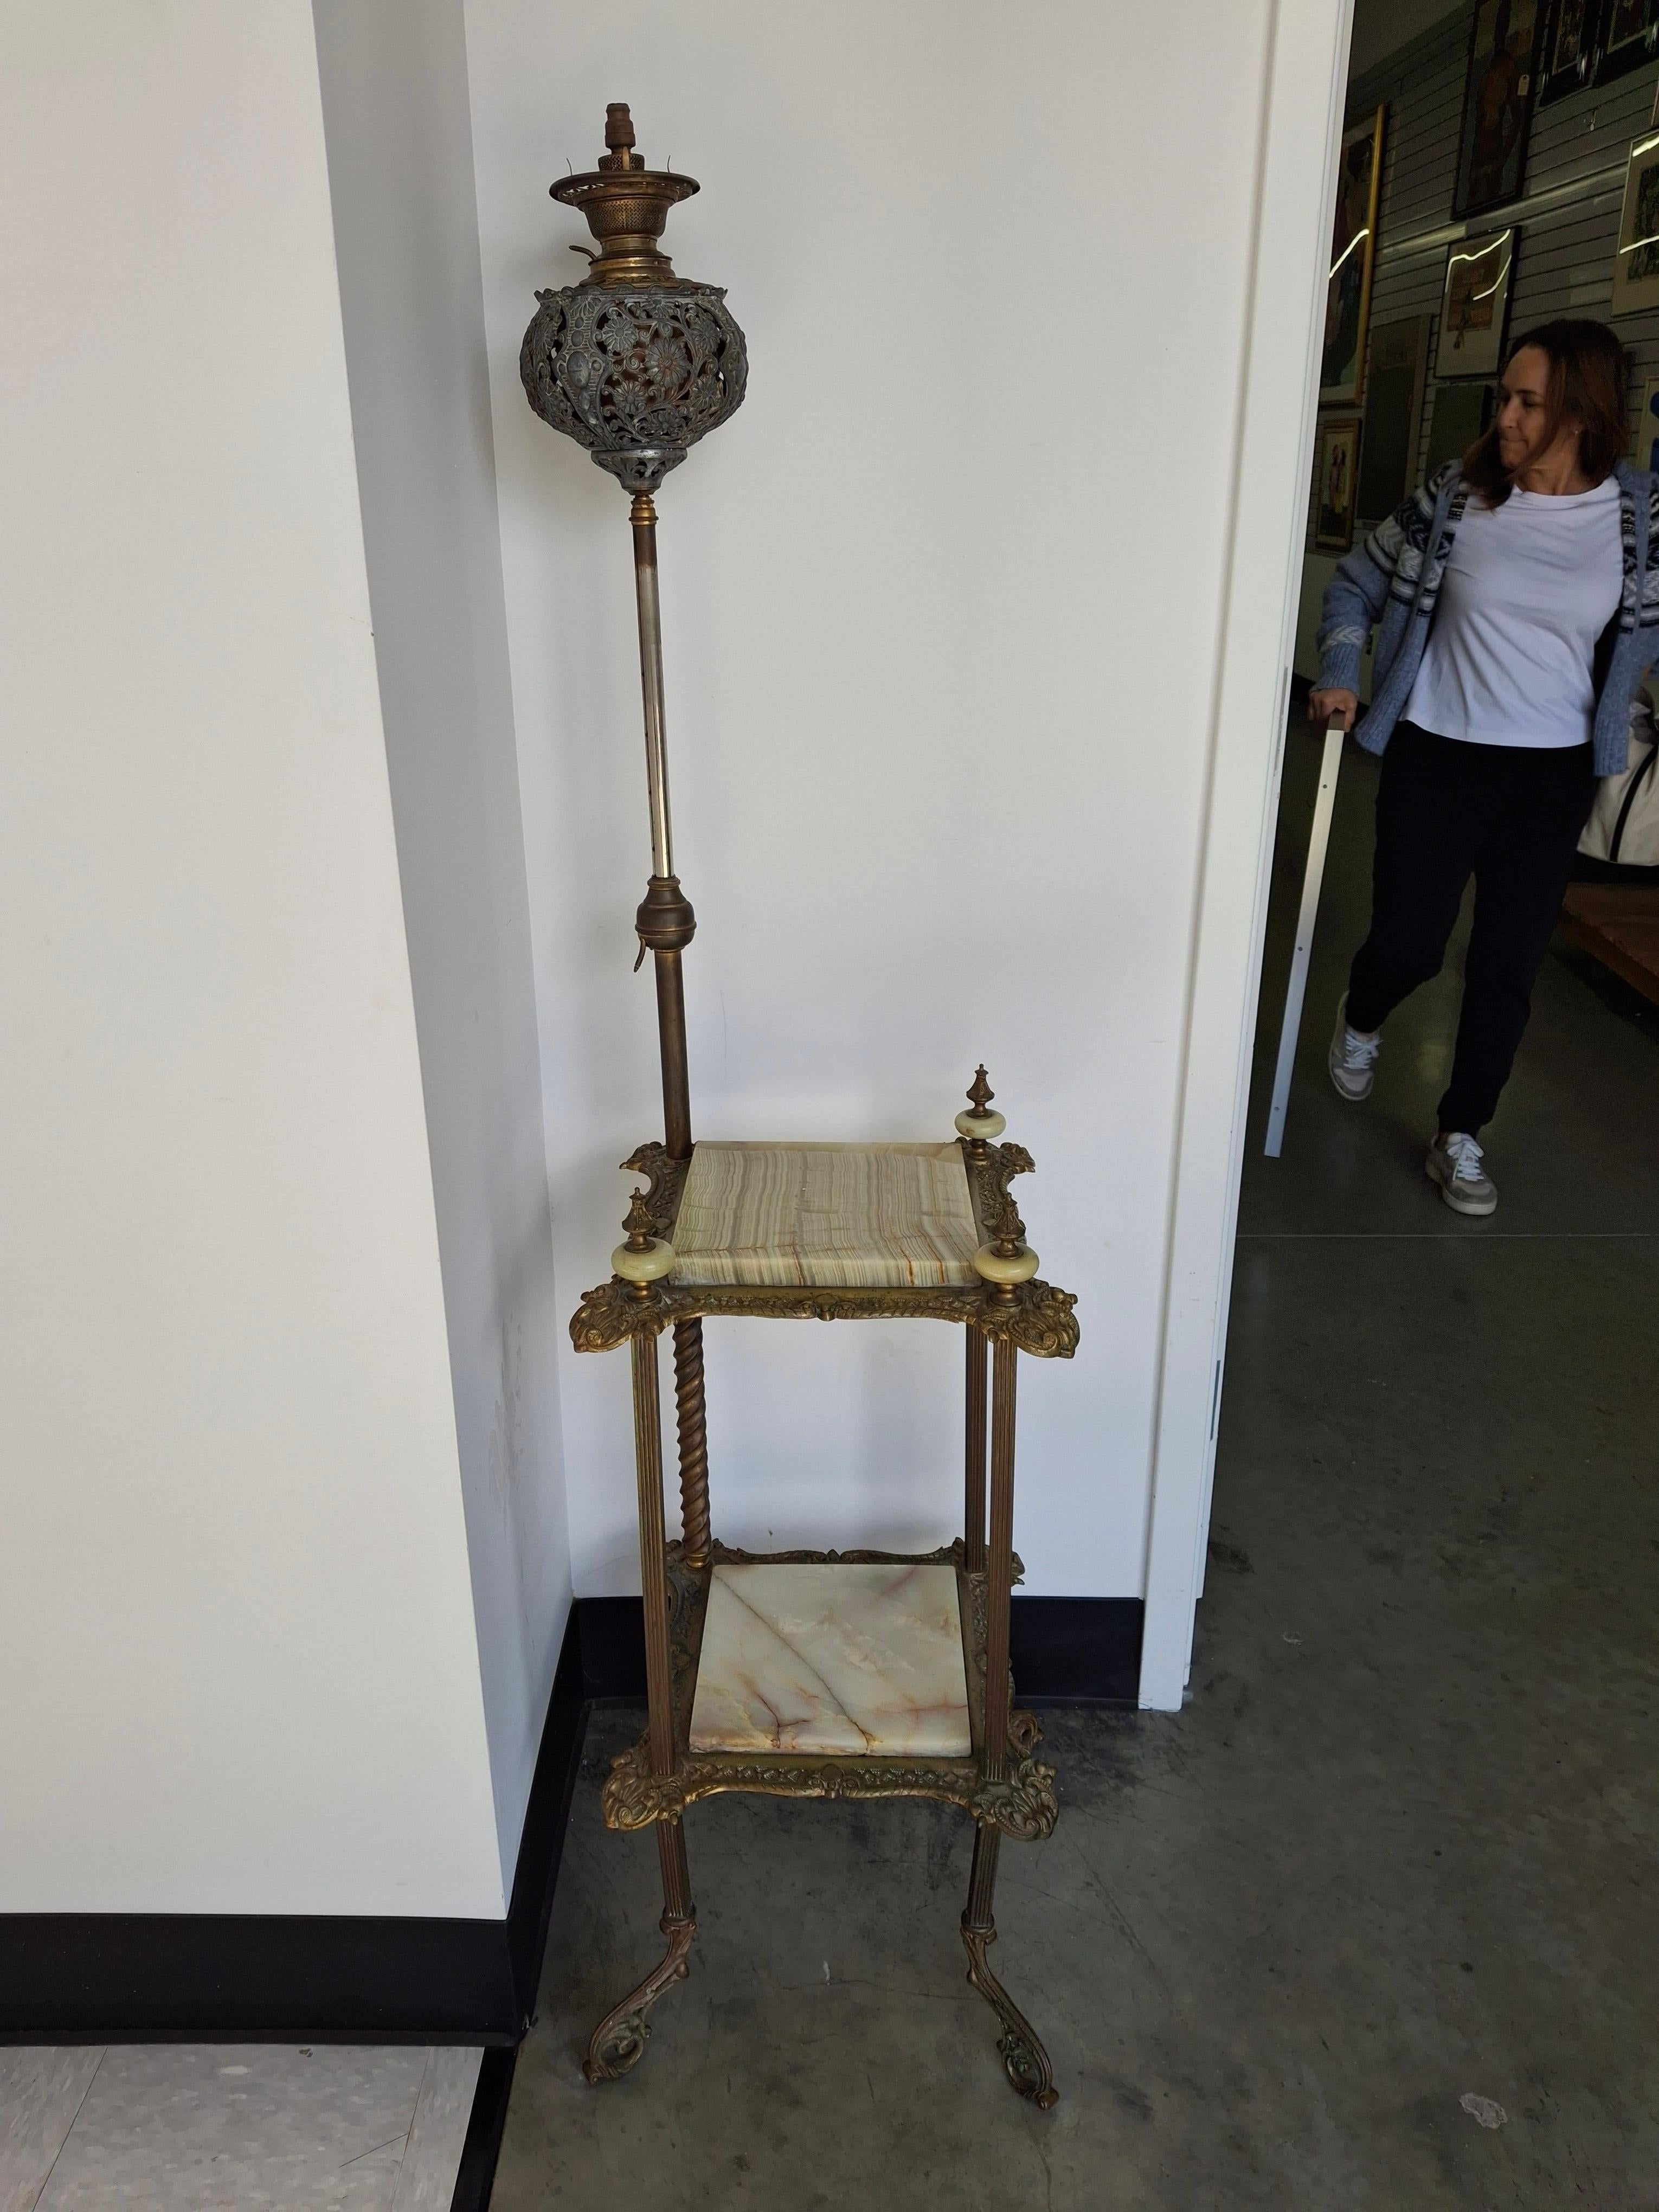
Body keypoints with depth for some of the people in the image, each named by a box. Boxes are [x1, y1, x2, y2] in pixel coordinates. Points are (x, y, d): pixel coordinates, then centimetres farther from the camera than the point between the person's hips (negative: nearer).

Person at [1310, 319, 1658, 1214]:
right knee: (1409, 944, 0)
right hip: (1436, 755, -1)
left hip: (1553, 772, 2)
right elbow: (1357, 582, 5)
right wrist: (1340, 672, -6)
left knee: (1509, 964, 4)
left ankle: (1460, 1139, 20)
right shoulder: (1455, 495, -7)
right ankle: (1361, 1019, 38)